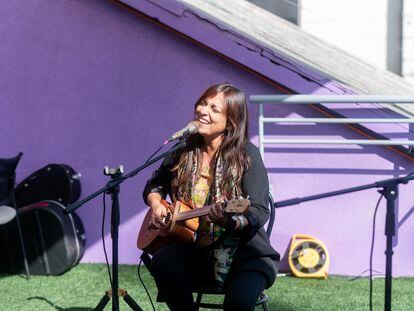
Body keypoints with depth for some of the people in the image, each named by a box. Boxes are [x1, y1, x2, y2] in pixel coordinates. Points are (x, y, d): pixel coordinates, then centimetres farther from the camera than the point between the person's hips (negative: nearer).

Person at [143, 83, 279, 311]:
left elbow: (260, 211, -14)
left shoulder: (246, 154, -8)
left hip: (243, 251, -4)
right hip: (194, 249, 4)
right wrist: (156, 204, 0)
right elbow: (155, 185, 22)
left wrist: (231, 221, -34)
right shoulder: (184, 150, 7)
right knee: (162, 263, -27)